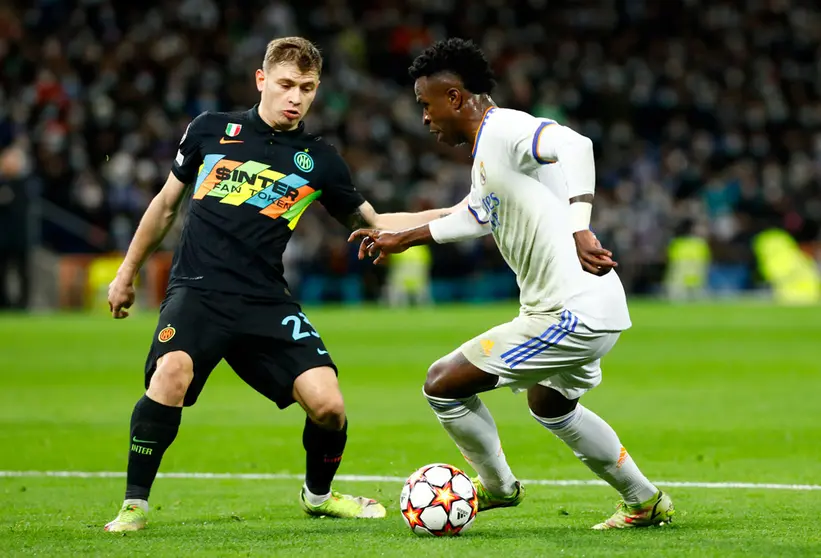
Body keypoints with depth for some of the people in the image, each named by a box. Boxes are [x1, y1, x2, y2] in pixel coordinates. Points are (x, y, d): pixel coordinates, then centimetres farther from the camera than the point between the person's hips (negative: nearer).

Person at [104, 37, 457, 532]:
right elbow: (166, 204, 19)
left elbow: (375, 225, 16)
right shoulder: (211, 130, 7)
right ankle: (135, 505, -16)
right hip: (197, 291, -2)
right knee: (171, 373, -31)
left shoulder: (320, 161, 8)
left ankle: (318, 493, 21)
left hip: (266, 302, 2)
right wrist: (127, 274, 22)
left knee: (327, 404, -13)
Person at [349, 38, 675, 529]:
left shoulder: (506, 130, -16)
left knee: (443, 384, -3)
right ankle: (646, 502, 40)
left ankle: (497, 487, 18)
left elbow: (574, 145, -35)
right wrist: (404, 238, 38)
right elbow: (477, 216, 34)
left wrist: (579, 230, -43)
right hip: (595, 306, 11)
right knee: (550, 405, 35)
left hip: (571, 314, -11)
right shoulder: (486, 148, 15)